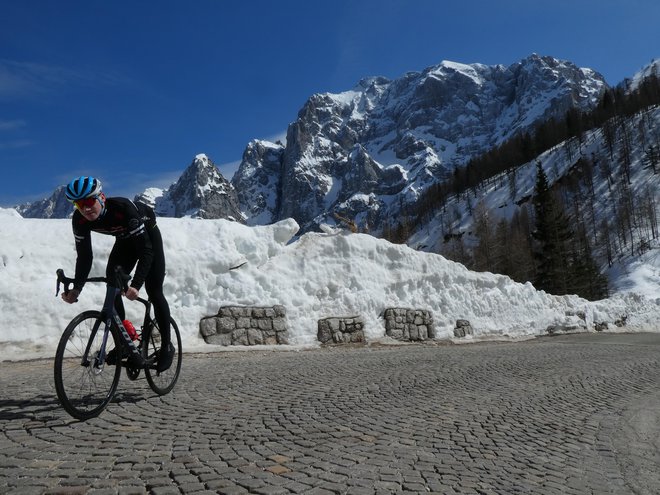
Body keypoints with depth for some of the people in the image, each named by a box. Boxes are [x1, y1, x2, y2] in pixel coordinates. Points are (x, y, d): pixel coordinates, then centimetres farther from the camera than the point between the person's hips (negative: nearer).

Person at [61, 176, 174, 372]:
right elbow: (84, 257, -17)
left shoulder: (123, 208, -40)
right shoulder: (80, 220, -24)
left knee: (154, 291, -9)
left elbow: (146, 250, -41)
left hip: (148, 236, -5)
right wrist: (76, 289, -30)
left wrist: (136, 285, -51)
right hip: (124, 240, 5)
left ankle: (166, 346, 5)